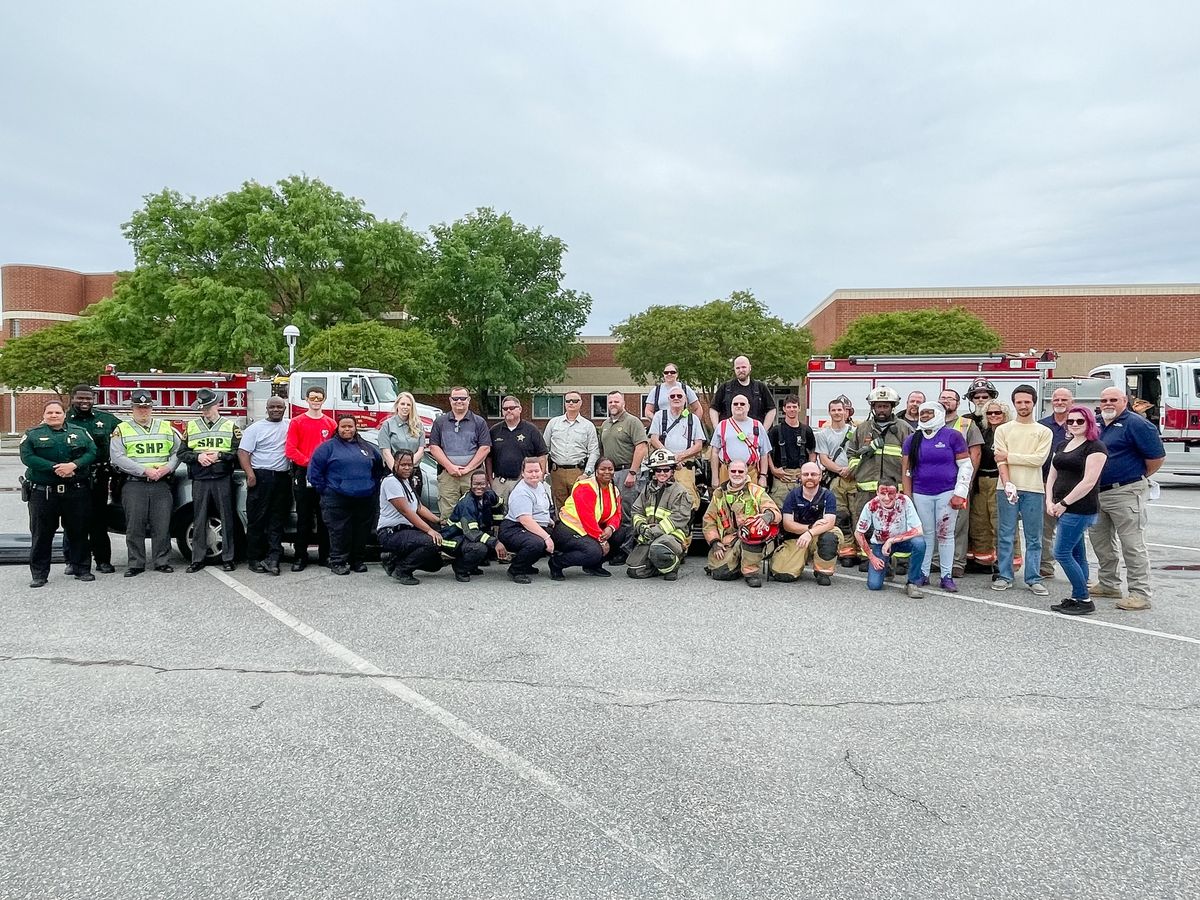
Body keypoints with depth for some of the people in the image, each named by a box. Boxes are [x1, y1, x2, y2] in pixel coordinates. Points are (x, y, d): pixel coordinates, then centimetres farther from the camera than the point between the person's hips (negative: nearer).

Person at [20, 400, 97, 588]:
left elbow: (92, 452, 0)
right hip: (42, 493, -1)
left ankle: (81, 569, 17)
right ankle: (39, 574, 11)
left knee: (78, 531, 6)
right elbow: (27, 457, -7)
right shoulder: (32, 434, 6)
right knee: (41, 534, 3)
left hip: (76, 491, 1)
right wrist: (55, 468, -17)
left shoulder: (79, 432, 11)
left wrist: (73, 465, -17)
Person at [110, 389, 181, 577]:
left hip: (161, 484, 2)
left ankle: (161, 561, 11)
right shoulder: (122, 430, 5)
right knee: (135, 526, 1)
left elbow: (178, 451, 12)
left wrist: (168, 468, -7)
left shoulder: (166, 428, 13)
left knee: (162, 525, 2)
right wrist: (145, 470, -14)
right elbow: (118, 458, -6)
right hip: (134, 485, -2)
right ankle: (136, 564, 9)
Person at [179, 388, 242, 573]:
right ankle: (198, 559, 12)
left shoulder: (230, 426, 5)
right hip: (199, 481, 2)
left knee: (227, 519, 1)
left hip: (223, 480, -2)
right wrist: (198, 456, -8)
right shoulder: (192, 426, 12)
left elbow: (239, 452, -3)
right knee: (199, 521, 6)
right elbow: (182, 453, 9)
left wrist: (219, 455, -15)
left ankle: (228, 558, 9)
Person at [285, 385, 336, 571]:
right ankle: (300, 556, 7)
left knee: (324, 516, 5)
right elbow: (290, 449, -3)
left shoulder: (331, 424, 9)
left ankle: (325, 555, 12)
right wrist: (308, 462, -13)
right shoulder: (296, 422, 4)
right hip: (303, 474, -1)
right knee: (303, 517, 1)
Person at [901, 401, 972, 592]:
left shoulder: (952, 436, -1)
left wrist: (960, 494, -7)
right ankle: (923, 573, 14)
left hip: (947, 493, -2)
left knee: (945, 534, 2)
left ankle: (947, 576, 9)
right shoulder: (912, 439, 8)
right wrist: (907, 497, 5)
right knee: (925, 534, 7)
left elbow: (966, 465, -1)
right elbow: (907, 470, 10)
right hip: (921, 494, 2)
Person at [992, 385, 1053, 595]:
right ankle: (1004, 576, 12)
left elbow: (1039, 459, -7)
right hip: (1008, 488, 0)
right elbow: (1000, 461, -3)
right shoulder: (1003, 430, 7)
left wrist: (1009, 456, -8)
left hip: (1033, 490, 0)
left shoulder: (1044, 432, 7)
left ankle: (1034, 578, 12)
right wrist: (1007, 484, -16)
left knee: (1034, 538, 5)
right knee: (1006, 536, 4)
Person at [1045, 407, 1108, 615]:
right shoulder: (1062, 446, 16)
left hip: (1080, 508, -8)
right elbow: (1052, 475, 16)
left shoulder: (1095, 447, -8)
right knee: (1076, 554, 12)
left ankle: (1084, 599, -1)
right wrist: (1049, 502, 2)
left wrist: (1064, 503, -15)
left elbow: (1089, 482, -16)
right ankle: (1078, 598, 17)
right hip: (1062, 509, 8)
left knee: (1062, 553, -10)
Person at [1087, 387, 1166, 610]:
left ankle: (1140, 594, -1)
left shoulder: (1135, 424, -13)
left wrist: (1139, 477, 0)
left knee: (1132, 544, -5)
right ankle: (1108, 584, 29)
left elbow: (1157, 456, -14)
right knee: (1100, 541, 16)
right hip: (1098, 493, 9)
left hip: (1124, 493, -9)